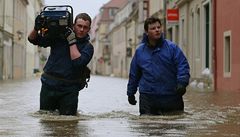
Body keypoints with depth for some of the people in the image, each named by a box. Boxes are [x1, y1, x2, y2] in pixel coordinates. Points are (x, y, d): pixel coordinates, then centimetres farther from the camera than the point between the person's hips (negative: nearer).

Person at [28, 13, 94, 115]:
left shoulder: (87, 47, 0)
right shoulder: (58, 37, 3)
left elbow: (78, 62, -19)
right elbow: (32, 39, 6)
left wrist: (72, 41, -17)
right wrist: (36, 28, -15)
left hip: (69, 91, -1)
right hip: (49, 86, 1)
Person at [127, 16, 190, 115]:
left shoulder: (172, 47, 1)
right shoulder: (140, 51, 8)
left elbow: (183, 66, -3)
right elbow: (134, 74, 16)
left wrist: (182, 83, -18)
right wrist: (131, 93, 20)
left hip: (171, 98, -1)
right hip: (147, 99, 1)